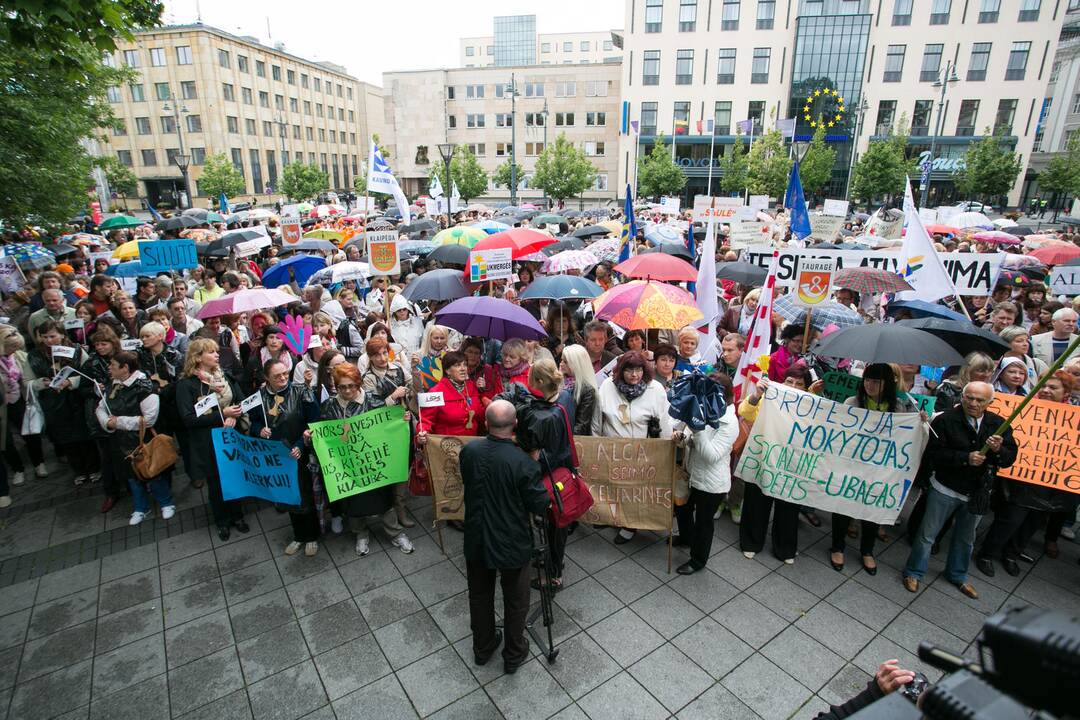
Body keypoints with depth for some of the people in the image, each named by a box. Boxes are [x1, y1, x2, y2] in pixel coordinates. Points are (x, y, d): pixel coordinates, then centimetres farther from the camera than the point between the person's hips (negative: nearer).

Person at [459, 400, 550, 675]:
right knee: (516, 601, 20)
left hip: (476, 540, 4)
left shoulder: (468, 451, -13)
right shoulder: (523, 462, -27)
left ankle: (482, 648, 45)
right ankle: (514, 655, 39)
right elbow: (540, 505, -18)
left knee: (480, 596, 24)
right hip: (512, 544, -4)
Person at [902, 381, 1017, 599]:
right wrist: (966, 458, -29)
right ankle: (914, 572, 23)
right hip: (945, 489, -4)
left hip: (977, 494, 4)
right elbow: (933, 454, -20)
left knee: (966, 538, 23)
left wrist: (998, 450, -25)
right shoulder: (945, 420, -17)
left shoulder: (999, 424, -4)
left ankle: (957, 575, 43)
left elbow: (1010, 458, -4)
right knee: (927, 534, 7)